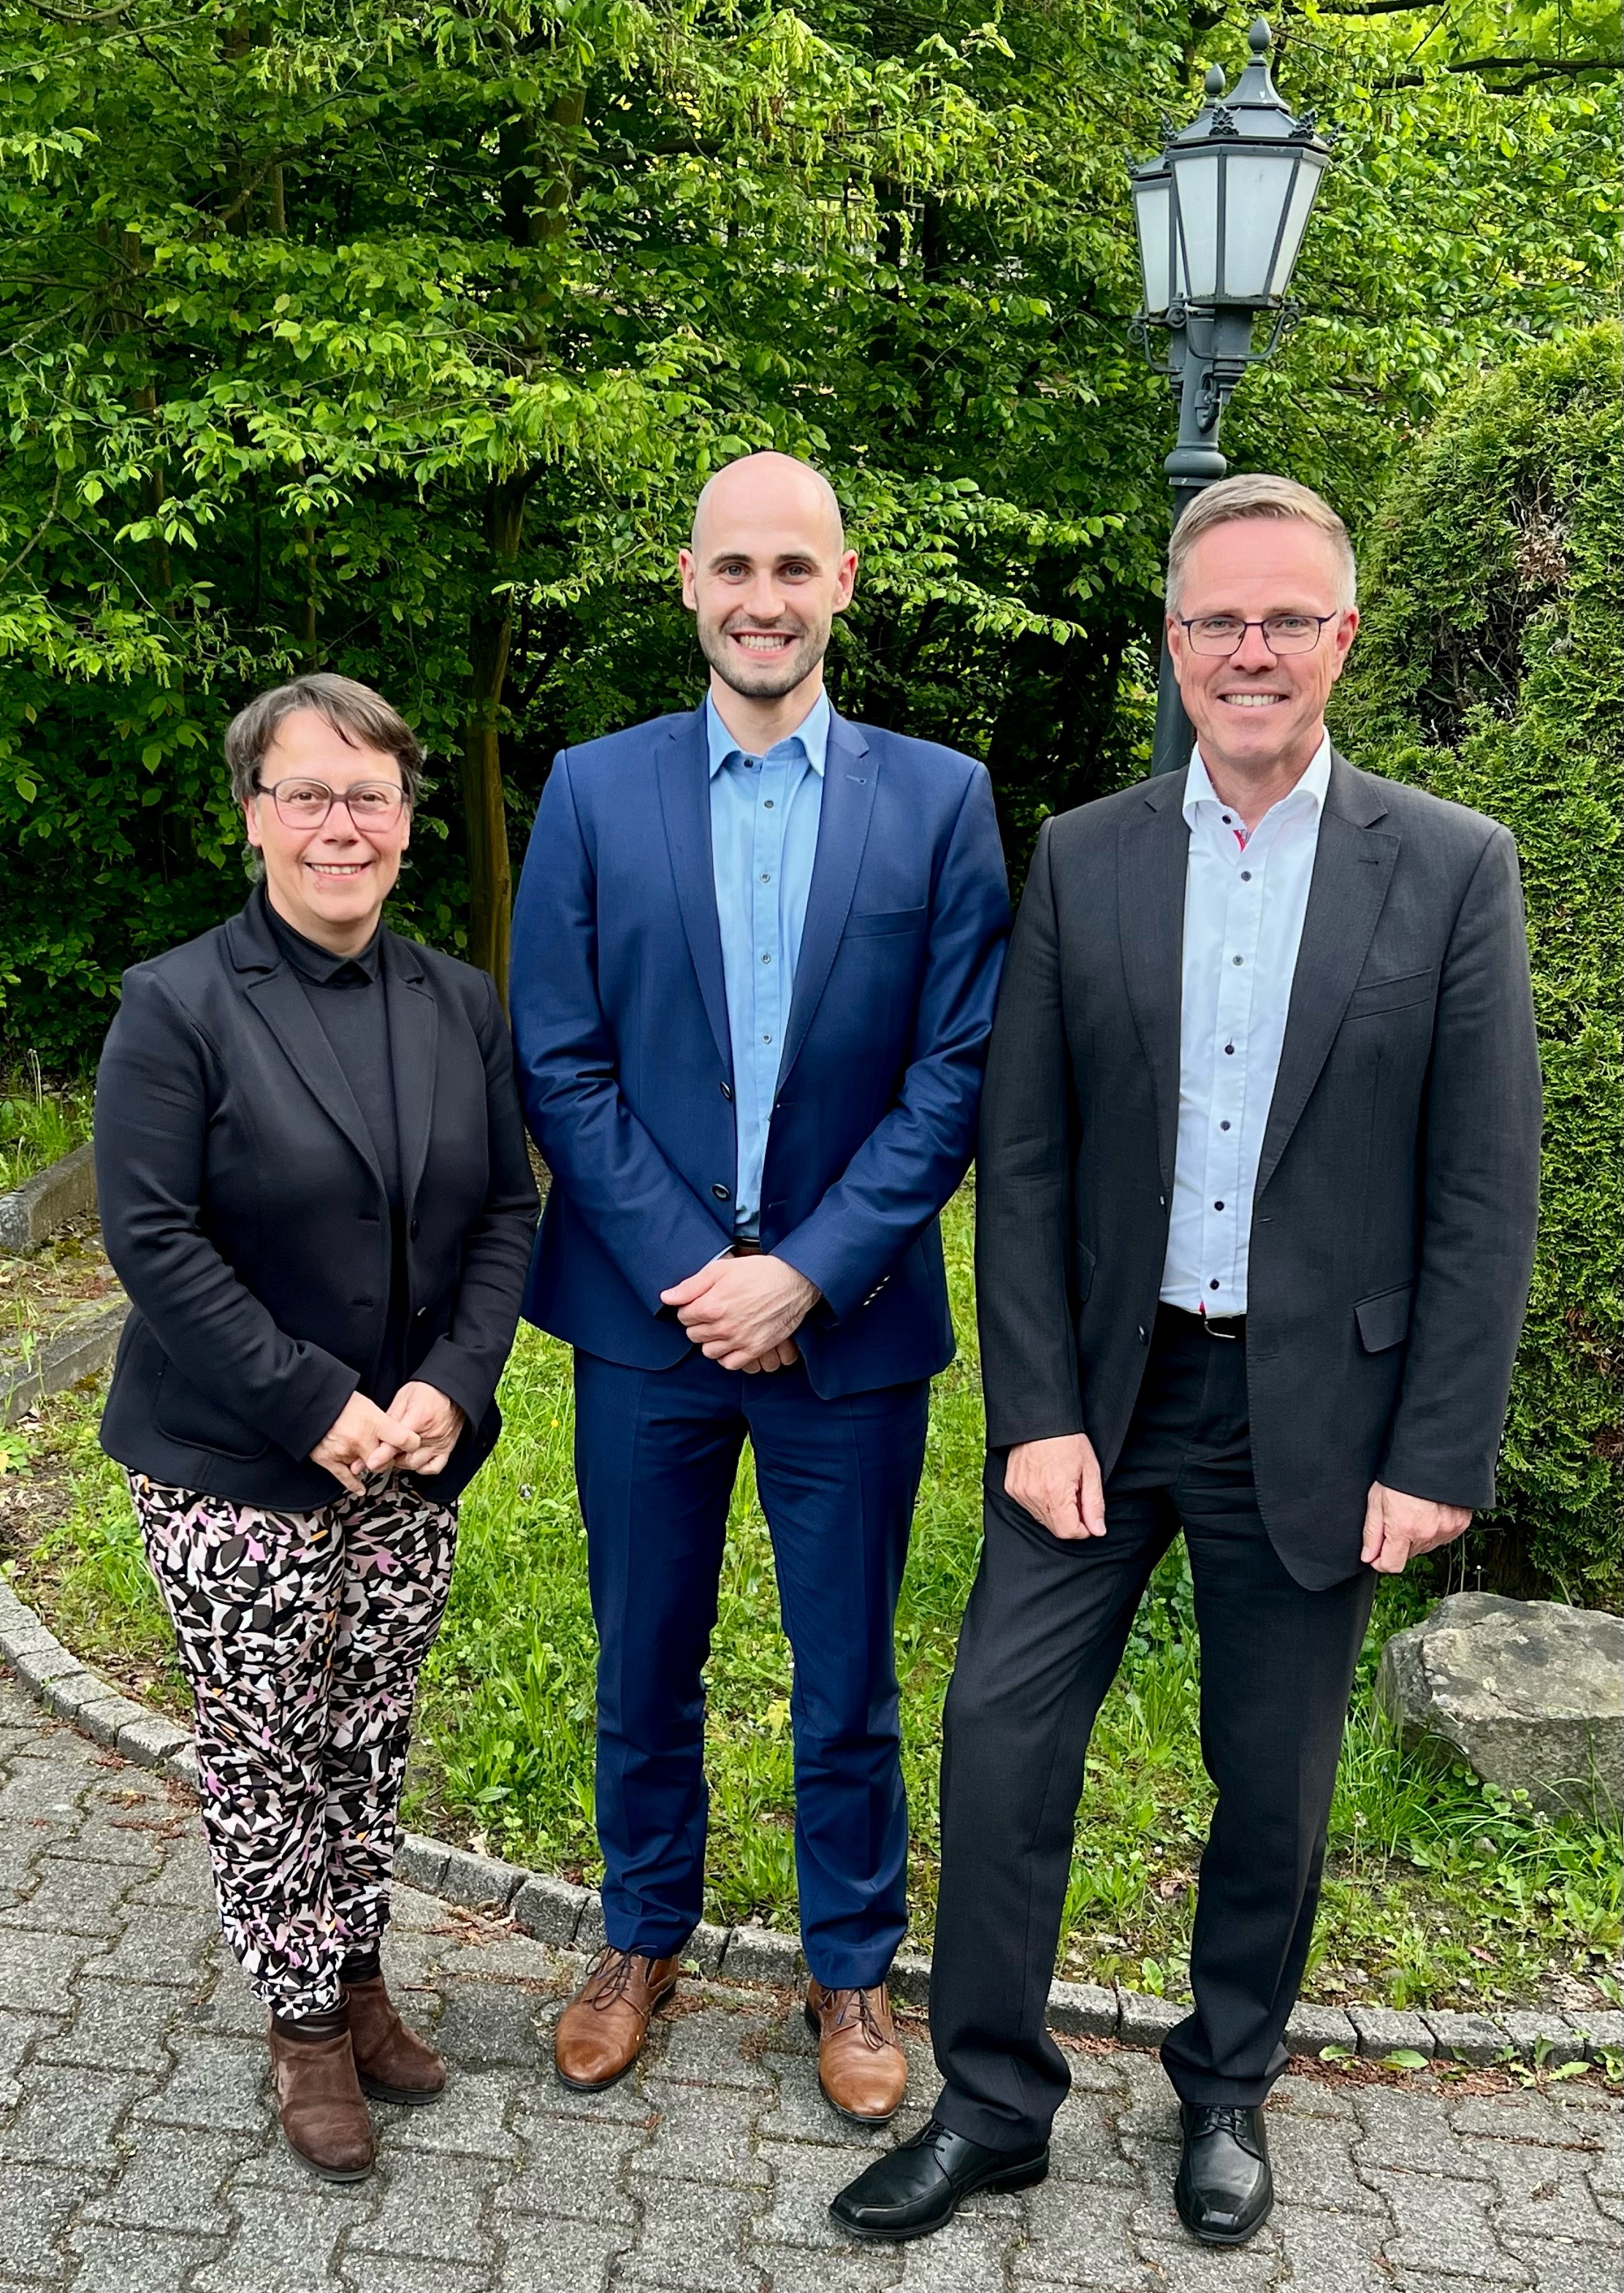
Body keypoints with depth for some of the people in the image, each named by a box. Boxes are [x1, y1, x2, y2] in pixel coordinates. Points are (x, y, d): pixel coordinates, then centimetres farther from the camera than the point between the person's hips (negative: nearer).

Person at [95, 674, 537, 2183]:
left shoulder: (461, 1005, 3)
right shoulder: (177, 1005, -10)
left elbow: (506, 1211, 4)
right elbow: (151, 1238, -14)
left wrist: (450, 1387, -11)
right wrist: (316, 1406, -18)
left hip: (414, 1457, 4)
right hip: (233, 1470, -3)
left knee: (370, 1739, 16)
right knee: (262, 1751, 8)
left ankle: (358, 1977, 36)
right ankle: (305, 2027, 27)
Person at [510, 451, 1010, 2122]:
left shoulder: (939, 799, -2)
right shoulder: (595, 791, 0)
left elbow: (957, 1070, -5)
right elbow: (558, 1061, -3)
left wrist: (806, 1275, -13)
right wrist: (692, 1269, -11)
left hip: (847, 1323, -1)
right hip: (645, 1312, 1)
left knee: (846, 1683, 13)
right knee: (642, 1665, 16)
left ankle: (851, 1968, 35)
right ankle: (642, 1938, 40)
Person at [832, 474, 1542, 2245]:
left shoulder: (1450, 868, -3)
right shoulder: (1079, 861, 2)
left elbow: (1482, 1197, -4)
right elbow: (1022, 1160, 0)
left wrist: (1437, 1458, -8)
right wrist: (1035, 1413, -6)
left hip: (1314, 1413, -1)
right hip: (1101, 1390, 2)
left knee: (1273, 1783, 13)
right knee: (999, 1729, 3)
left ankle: (1226, 2085, 37)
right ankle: (991, 2102, 23)